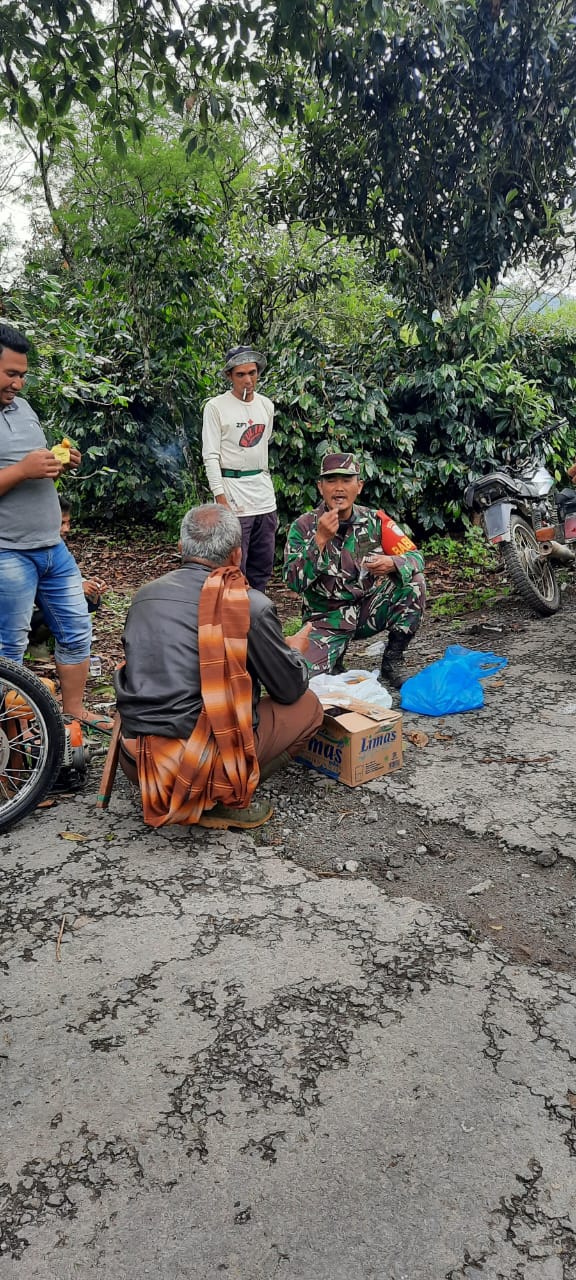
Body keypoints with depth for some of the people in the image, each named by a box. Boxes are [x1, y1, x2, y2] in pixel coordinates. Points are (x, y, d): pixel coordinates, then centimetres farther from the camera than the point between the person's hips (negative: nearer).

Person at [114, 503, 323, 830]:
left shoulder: (145, 594, 8)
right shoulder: (250, 605, -9)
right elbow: (291, 688, 2)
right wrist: (296, 650, 26)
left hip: (137, 760, 6)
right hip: (202, 763, -6)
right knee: (307, 706, 11)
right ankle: (227, 799, 4)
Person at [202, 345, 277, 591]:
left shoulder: (266, 405, 11)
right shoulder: (216, 407, -6)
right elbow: (210, 456, -10)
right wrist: (220, 497, -18)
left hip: (264, 497, 6)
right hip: (232, 494, -6)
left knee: (262, 570, 11)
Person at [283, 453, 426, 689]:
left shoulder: (374, 521, -3)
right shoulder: (303, 527, -8)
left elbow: (415, 558, -3)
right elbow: (294, 581, -18)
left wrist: (391, 563, -26)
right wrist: (320, 539, -29)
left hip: (370, 610, 2)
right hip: (327, 618, -2)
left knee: (414, 583, -21)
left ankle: (392, 663, -4)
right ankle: (337, 651, 13)